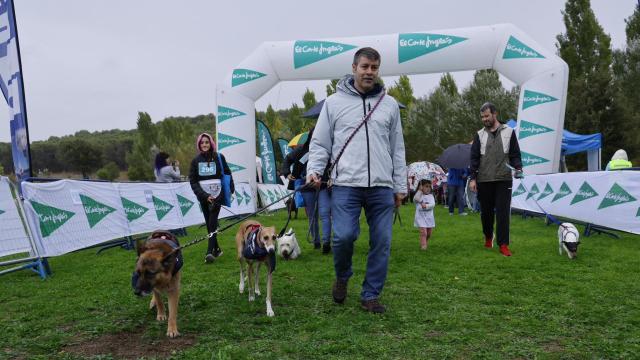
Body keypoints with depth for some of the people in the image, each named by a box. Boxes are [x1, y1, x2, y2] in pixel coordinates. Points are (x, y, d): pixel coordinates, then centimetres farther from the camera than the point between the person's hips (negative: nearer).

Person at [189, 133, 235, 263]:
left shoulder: (219, 157, 1)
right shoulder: (196, 160, 5)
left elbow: (227, 173, 9)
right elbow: (192, 181, 2)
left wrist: (231, 189, 1)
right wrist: (204, 195, -8)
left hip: (217, 194, -3)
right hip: (203, 196, 3)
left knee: (212, 222, -13)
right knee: (209, 223, 7)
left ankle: (210, 252, -17)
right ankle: (216, 249, 19)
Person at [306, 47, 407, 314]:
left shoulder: (389, 104, 14)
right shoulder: (334, 102, 7)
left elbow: (398, 149, 16)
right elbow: (320, 143, 7)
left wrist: (400, 186, 12)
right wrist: (314, 170, -10)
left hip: (382, 187, 3)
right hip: (346, 184, -2)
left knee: (381, 242, 3)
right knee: (344, 235, -13)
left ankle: (371, 295, 19)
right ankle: (342, 276, 19)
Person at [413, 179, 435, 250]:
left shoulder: (430, 196, 6)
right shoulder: (419, 195, -3)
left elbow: (433, 204, -9)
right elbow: (415, 199, -27)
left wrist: (426, 206, -25)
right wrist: (420, 190, -24)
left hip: (429, 217, 4)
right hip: (421, 217, -4)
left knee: (429, 233, 14)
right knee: (423, 232, -15)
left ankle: (426, 242, 38)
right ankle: (423, 245, -10)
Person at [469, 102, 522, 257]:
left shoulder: (508, 132, 7)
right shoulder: (480, 135, 10)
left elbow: (515, 154, 10)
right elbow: (474, 158, 8)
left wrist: (518, 168, -8)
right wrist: (473, 178, 1)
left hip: (503, 179, -2)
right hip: (484, 180, 2)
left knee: (503, 212, -7)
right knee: (486, 211, 9)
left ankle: (503, 244, -3)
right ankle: (488, 236, 33)